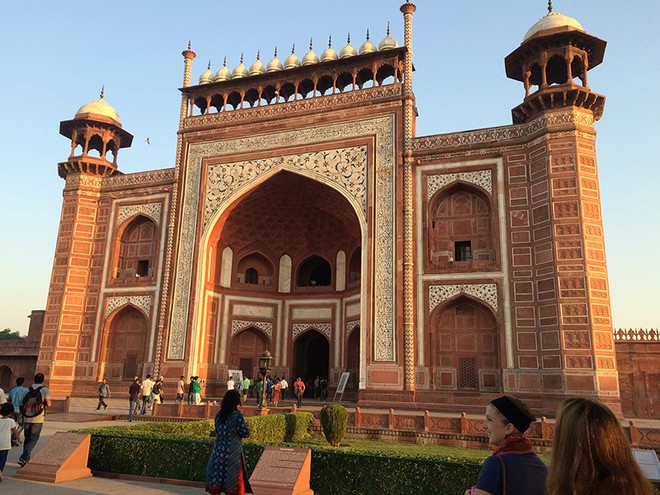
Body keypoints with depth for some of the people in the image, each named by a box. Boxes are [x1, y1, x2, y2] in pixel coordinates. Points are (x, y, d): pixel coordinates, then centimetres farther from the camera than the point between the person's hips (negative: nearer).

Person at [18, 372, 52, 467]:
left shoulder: (27, 390, 6)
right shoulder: (45, 390, -6)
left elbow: (21, 404, 5)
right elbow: (48, 404, -13)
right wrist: (50, 403, 10)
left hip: (27, 419, 4)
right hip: (38, 420, -4)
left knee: (27, 439, 16)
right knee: (33, 439, 2)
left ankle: (26, 459, 21)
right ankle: (23, 458, -13)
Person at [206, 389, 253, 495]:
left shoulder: (219, 414, 1)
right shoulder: (237, 415, -16)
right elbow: (245, 433, -10)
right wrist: (247, 426, 12)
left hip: (218, 451, 5)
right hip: (232, 453, -5)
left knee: (216, 478, 14)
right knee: (236, 480, 10)